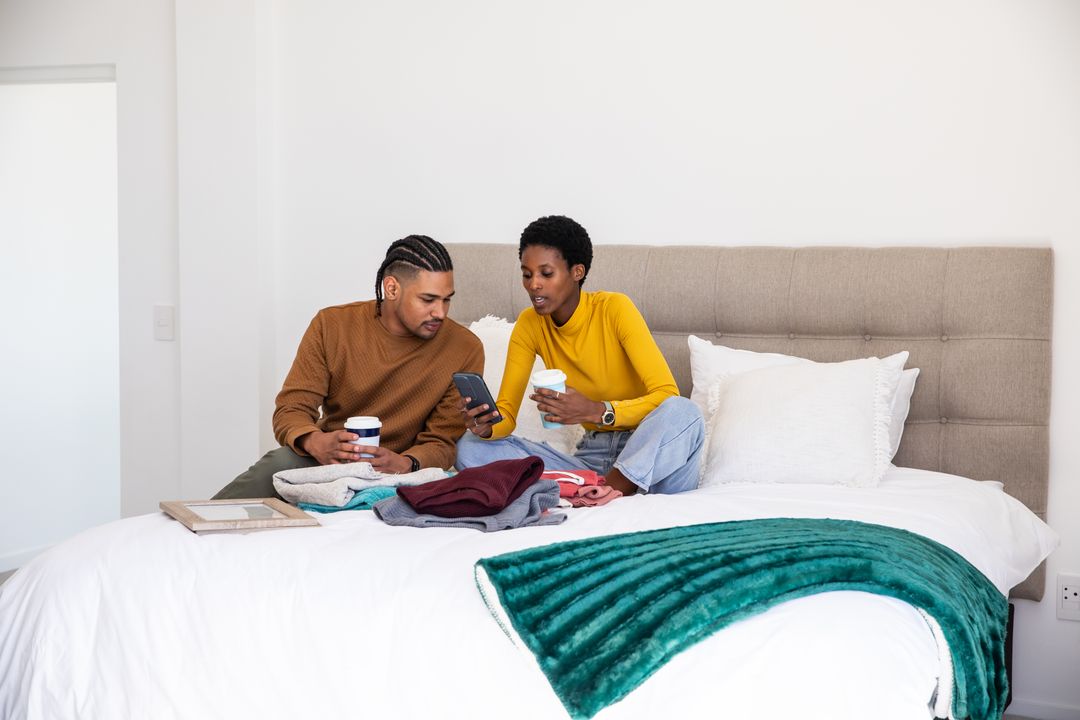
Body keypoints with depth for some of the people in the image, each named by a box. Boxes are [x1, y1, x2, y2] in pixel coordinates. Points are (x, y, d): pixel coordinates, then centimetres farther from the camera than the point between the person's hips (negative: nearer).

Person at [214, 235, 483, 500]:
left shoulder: (464, 350, -7)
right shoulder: (332, 325, -3)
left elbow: (442, 443, -4)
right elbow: (290, 409, -5)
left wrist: (404, 464, -28)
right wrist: (316, 443, -29)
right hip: (325, 459, 1)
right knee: (281, 463, -35)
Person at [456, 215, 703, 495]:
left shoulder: (614, 308, -12)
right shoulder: (530, 325, 1)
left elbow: (667, 396, -20)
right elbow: (505, 414, 0)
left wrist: (596, 411, -35)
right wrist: (485, 426, -25)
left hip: (649, 454, -4)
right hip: (592, 456, 4)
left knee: (682, 412, -36)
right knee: (471, 447, -14)